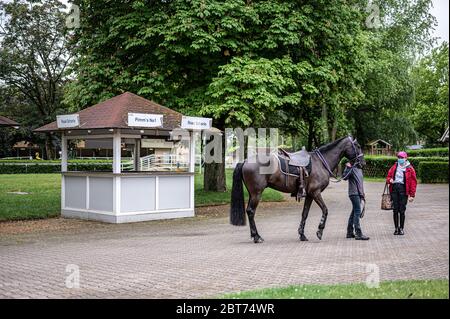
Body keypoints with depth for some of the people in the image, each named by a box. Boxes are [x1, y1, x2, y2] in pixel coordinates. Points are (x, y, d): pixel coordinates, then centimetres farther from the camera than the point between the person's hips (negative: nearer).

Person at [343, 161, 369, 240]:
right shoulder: (351, 168, -8)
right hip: (354, 193, -9)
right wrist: (348, 168, -31)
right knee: (357, 212, -11)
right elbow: (344, 177, -22)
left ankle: (350, 232, 20)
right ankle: (358, 234, -11)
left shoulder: (359, 168, 18)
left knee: (354, 212, 13)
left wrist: (362, 194, 24)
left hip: (359, 194, 9)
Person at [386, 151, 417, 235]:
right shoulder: (394, 167, 14)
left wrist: (412, 195, -5)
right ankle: (396, 228, 10)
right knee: (395, 210, 2)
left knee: (402, 210, -3)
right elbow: (388, 176, 21)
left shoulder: (409, 169, 3)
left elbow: (413, 182, 0)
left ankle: (401, 228, 8)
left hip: (403, 188, -3)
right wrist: (389, 180, -5)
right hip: (394, 188, 3)